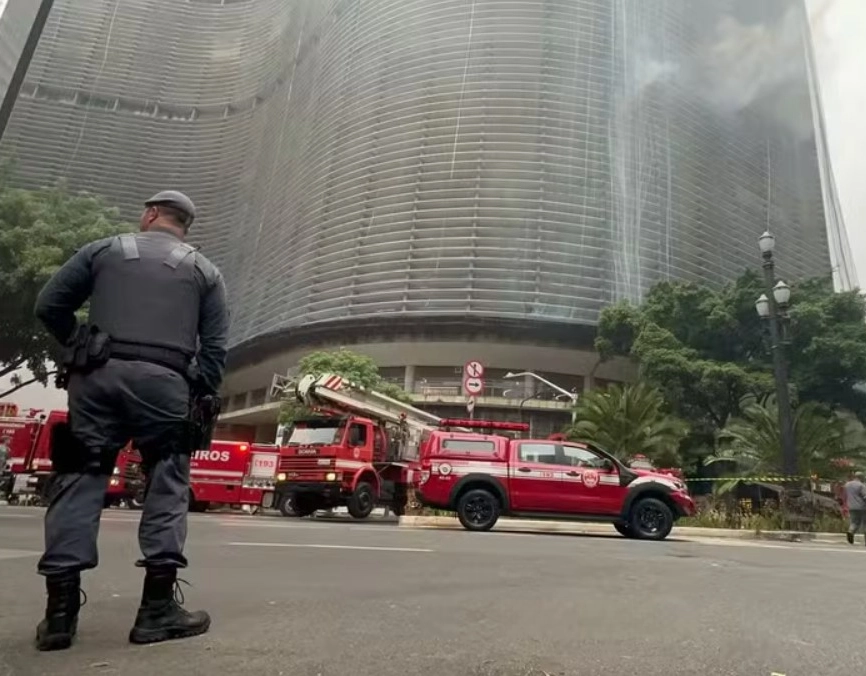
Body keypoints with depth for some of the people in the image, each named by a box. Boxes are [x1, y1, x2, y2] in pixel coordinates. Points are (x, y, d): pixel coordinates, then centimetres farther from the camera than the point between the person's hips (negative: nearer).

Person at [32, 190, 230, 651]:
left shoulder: (104, 250, 17)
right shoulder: (204, 271, 15)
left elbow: (49, 305, 13)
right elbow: (215, 348, 7)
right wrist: (199, 397, 12)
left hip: (99, 375, 1)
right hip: (165, 382, -1)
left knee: (79, 479, 5)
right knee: (167, 485, 3)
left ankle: (61, 608, 4)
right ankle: (158, 607, 0)